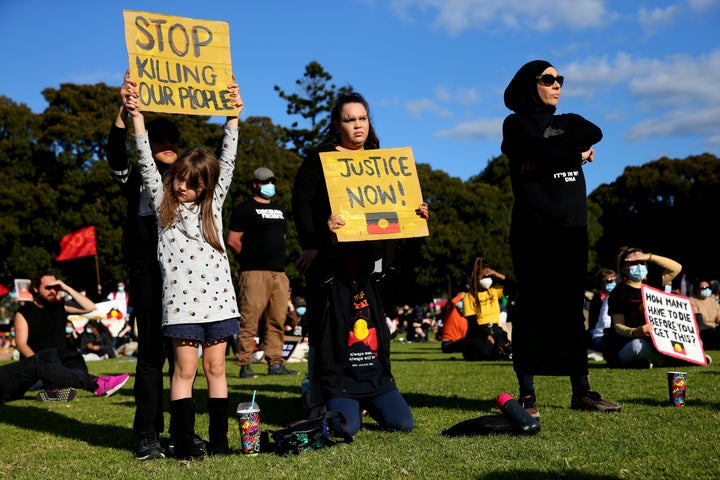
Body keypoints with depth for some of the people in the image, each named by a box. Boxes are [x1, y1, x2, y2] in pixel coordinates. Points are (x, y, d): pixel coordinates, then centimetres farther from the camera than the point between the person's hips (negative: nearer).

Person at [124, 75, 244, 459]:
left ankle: (218, 440, 11)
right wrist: (136, 116, -6)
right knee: (185, 369, -3)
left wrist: (233, 116, 7)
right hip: (181, 299, -2)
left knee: (216, 367, 6)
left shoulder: (213, 203, 12)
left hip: (218, 296, 2)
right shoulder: (163, 202, 7)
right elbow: (146, 163, -1)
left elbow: (227, 160, 10)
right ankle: (183, 442, 3)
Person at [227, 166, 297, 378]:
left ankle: (275, 363, 11)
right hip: (254, 273, -7)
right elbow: (233, 241, -6)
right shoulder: (245, 209, 1)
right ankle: (245, 365, -4)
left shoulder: (280, 210, 23)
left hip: (279, 273, 7)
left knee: (277, 321, 6)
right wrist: (249, 260, 1)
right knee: (249, 321, -9)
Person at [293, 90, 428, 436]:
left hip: (369, 258, 5)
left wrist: (415, 213, -2)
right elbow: (301, 201, -7)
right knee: (324, 330, -4)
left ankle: (369, 397, 19)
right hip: (329, 258, -5)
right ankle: (319, 404, 3)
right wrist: (314, 240, -20)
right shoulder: (319, 160, 2)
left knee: (373, 335, 8)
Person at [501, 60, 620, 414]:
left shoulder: (569, 121, 19)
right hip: (533, 228, -5)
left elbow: (594, 133, -4)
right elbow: (541, 151, -17)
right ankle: (527, 395, 0)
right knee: (533, 308, -4)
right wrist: (576, 154, -4)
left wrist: (549, 153, -11)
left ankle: (581, 392, 12)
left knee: (571, 308, 7)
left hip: (572, 227, 5)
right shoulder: (517, 124, 4)